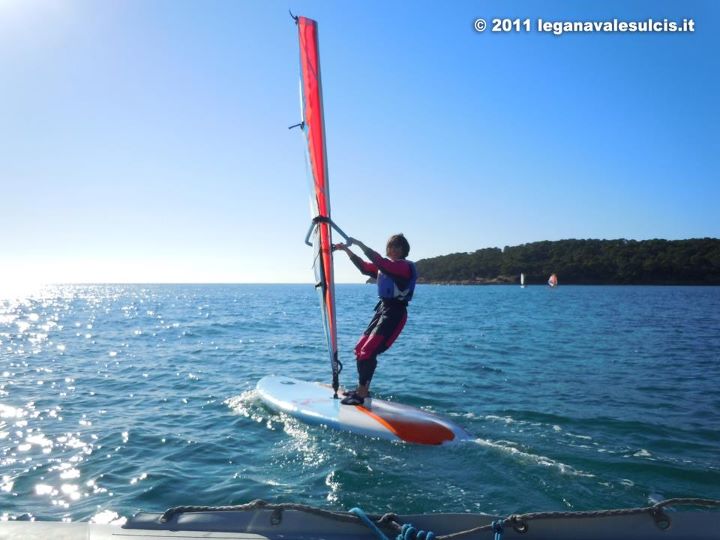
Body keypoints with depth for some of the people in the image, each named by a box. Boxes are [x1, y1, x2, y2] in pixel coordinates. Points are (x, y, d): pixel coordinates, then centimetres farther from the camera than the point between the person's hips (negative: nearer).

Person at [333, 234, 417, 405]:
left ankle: (362, 394, -7)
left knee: (368, 351, -14)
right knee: (360, 349, 11)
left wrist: (360, 244, -23)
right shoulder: (387, 265, 15)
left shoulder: (405, 266, -12)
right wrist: (347, 250, 10)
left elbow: (380, 262, -26)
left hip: (395, 313, -9)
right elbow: (365, 267, 18)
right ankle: (362, 388, 24)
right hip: (382, 309, 9)